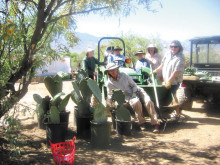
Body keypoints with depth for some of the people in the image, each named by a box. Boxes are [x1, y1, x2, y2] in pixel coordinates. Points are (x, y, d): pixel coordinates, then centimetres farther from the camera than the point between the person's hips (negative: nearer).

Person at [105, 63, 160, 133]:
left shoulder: (124, 75, -1)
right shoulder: (109, 83, -3)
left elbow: (134, 85, 4)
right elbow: (109, 96, 5)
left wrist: (134, 93, -13)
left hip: (137, 91, 2)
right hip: (127, 96, -2)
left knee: (148, 102, -25)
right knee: (136, 102, -36)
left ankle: (155, 124, -24)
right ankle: (142, 123, -21)